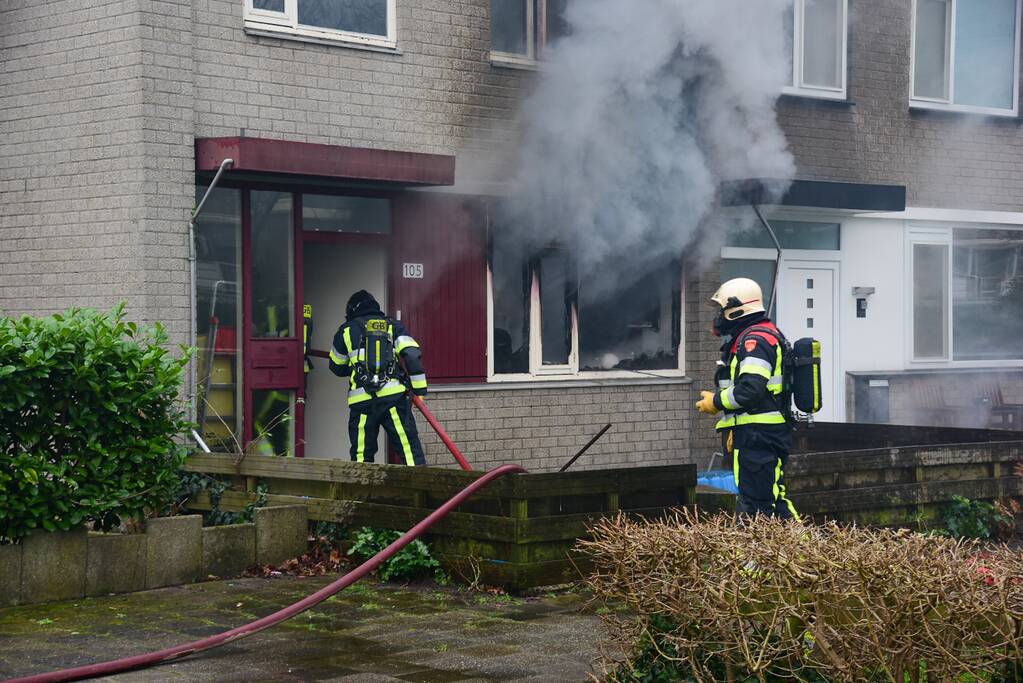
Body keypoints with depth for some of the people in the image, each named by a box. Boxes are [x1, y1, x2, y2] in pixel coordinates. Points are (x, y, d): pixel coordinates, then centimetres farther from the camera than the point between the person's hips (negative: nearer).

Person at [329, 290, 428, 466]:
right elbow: (412, 355, 0)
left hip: (361, 399, 0)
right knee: (409, 446, -3)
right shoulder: (393, 326, 15)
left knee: (361, 453, 8)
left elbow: (337, 367, 26)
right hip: (393, 396, 0)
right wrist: (419, 389, 2)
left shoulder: (346, 331, 15)